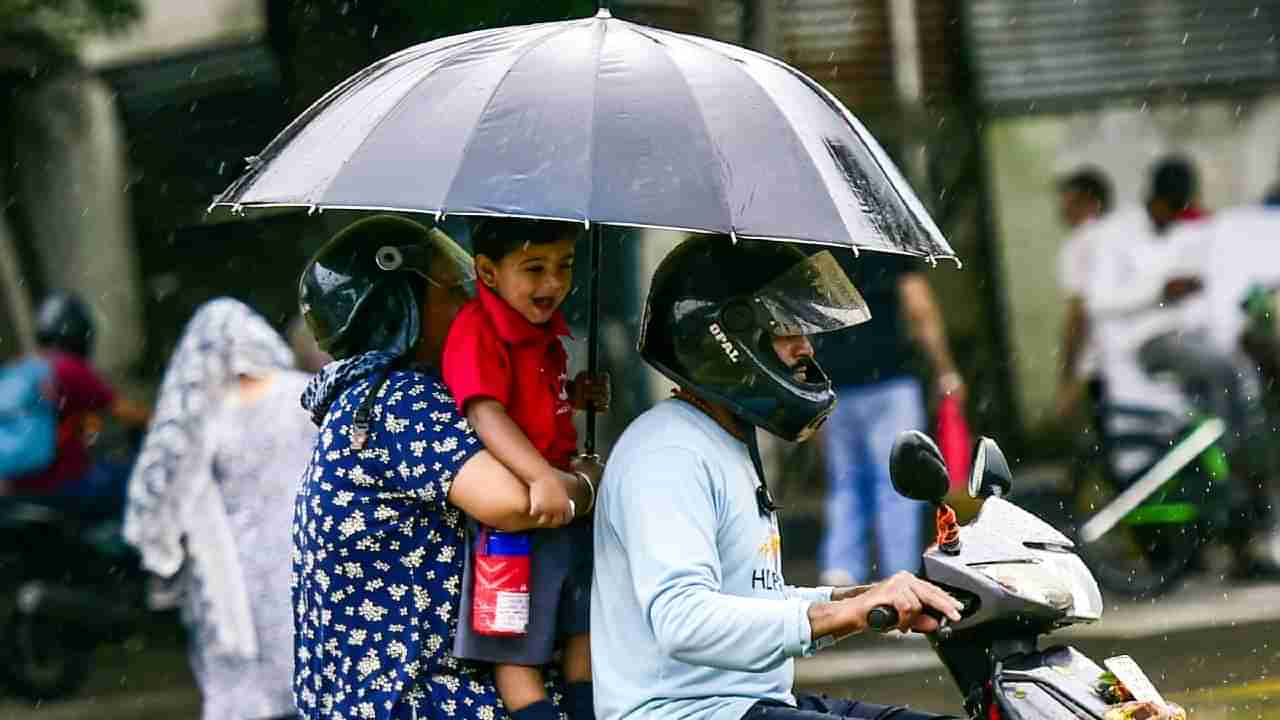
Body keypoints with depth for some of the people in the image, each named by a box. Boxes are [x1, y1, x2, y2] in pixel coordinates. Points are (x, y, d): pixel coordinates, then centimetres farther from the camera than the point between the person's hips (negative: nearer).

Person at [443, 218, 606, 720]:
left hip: (566, 497, 9)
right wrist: (542, 477, -42)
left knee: (583, 623, 17)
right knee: (517, 648, -2)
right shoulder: (478, 331, -19)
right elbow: (486, 414, -32)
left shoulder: (546, 326, 9)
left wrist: (579, 395, 9)